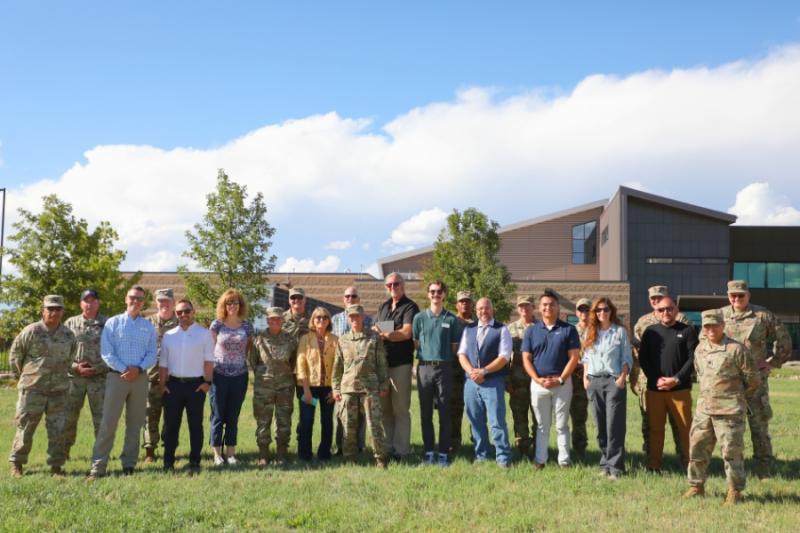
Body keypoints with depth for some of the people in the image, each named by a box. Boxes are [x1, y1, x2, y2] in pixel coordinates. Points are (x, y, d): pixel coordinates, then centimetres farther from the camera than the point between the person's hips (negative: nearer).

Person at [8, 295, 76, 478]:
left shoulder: (69, 335, 5)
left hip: (59, 390, 3)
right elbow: (14, 355, 3)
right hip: (32, 389, -3)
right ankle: (16, 463, 18)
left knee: (58, 429, 4)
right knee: (25, 427, 4)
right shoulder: (31, 331, -6)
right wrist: (24, 377, 9)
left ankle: (56, 465, 13)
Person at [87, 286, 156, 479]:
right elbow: (106, 353, -4)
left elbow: (152, 354, 5)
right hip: (117, 376, -3)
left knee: (135, 423, 7)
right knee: (108, 422, -6)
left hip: (140, 378, 3)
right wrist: (124, 369, -14)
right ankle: (98, 466, -4)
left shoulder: (148, 326, 11)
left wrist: (138, 369, -13)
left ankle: (129, 464, 15)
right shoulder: (113, 323, 4)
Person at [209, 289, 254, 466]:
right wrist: (208, 371, 1)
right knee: (218, 416, 3)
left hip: (240, 376, 2)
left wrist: (242, 361, 4)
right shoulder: (217, 324, -1)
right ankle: (217, 453, 10)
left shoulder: (247, 326, 4)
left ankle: (230, 452, 16)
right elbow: (210, 348, 3)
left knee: (233, 416, 8)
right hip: (219, 375, -2)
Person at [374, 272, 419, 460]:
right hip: (381, 362, 6)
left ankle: (400, 451, 1)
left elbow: (406, 333, -13)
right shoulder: (383, 307, 19)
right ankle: (387, 448, 15)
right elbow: (376, 331, 20)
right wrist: (375, 333, -2)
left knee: (401, 409, -3)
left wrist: (384, 334, -7)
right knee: (384, 408, 8)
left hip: (401, 363, -6)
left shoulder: (410, 307, -2)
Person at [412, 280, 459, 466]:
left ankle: (443, 454, 6)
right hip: (424, 367, 1)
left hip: (444, 368, -1)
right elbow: (416, 343, 9)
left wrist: (442, 356, 0)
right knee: (425, 413, 5)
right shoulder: (420, 318, 7)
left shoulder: (451, 319, 4)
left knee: (444, 413, 1)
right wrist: (427, 355, 2)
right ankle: (429, 452, 13)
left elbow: (455, 346, 7)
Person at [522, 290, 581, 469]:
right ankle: (540, 459, 16)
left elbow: (574, 357, -4)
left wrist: (560, 379, -13)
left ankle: (564, 460, 12)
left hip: (562, 383, -2)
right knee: (542, 425, 10)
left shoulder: (569, 330, 0)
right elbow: (526, 358, 3)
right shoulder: (531, 331, 6)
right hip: (538, 383, 2)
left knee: (562, 425, 6)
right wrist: (538, 379, -11)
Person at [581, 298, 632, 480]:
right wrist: (585, 377, 5)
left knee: (614, 425, -8)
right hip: (594, 381, 4)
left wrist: (623, 376, -11)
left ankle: (615, 467, -7)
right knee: (600, 425, 7)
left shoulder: (620, 331, 2)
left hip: (614, 380, -4)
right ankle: (605, 462, 16)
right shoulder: (589, 331, 12)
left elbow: (627, 358, 2)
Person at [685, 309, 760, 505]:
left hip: (729, 411, -6)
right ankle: (696, 486, 22)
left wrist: (738, 397, 9)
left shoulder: (736, 349, -10)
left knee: (731, 451, 0)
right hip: (704, 408, 6)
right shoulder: (700, 349, 9)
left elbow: (753, 379, -2)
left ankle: (735, 491, 13)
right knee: (697, 447, 9)